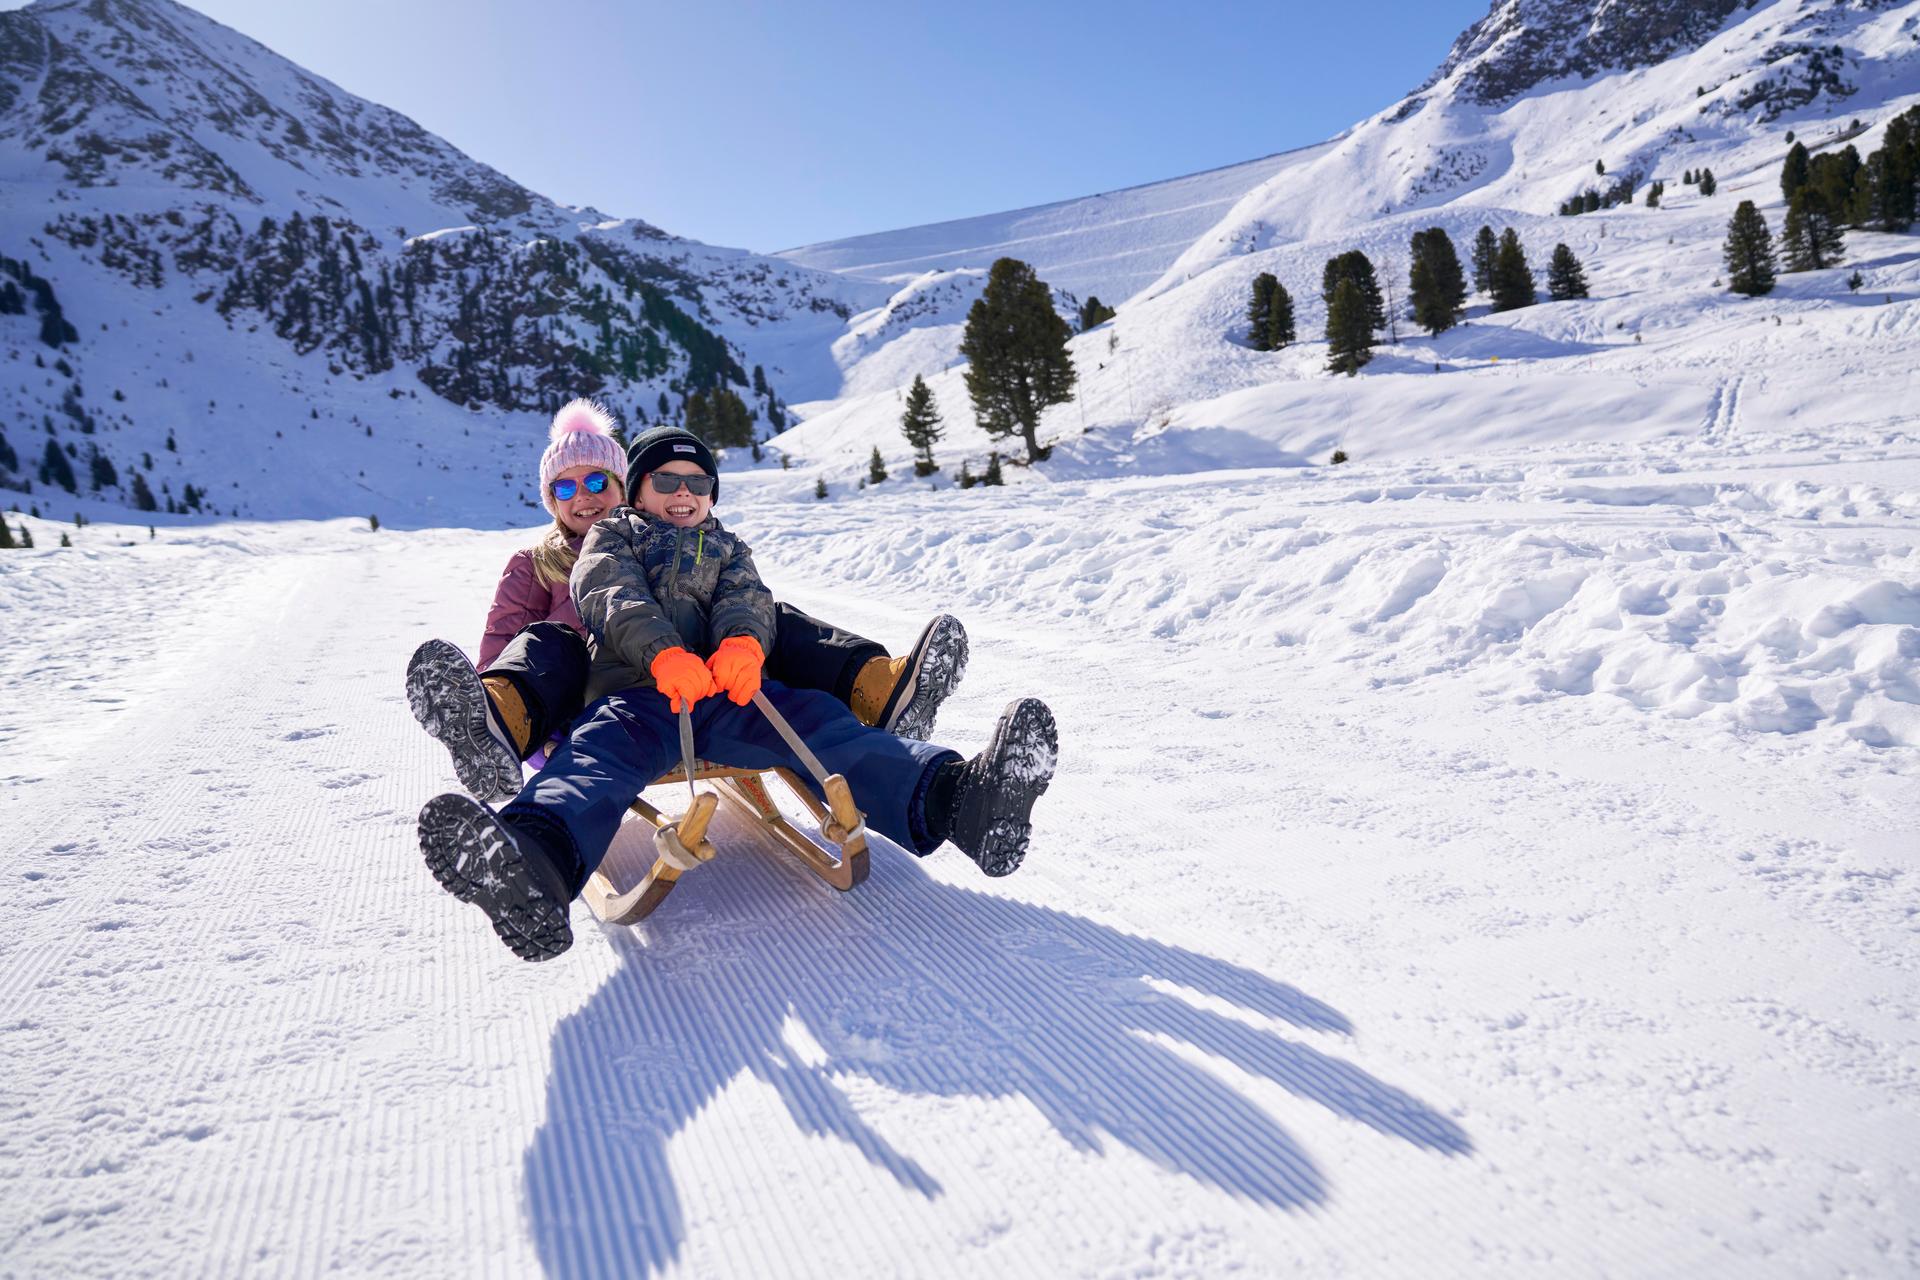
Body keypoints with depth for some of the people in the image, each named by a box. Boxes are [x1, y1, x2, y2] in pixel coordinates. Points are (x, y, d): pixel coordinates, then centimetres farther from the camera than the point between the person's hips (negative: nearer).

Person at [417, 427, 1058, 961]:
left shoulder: (727, 548, 35)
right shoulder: (611, 535, 28)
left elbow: (748, 599, 11)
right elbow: (610, 594, 3)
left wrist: (743, 643, -18)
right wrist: (664, 654, -21)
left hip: (728, 693, 2)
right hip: (635, 690, -2)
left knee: (815, 720, -26)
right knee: (598, 749, -35)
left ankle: (948, 797, -51)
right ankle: (533, 862, -69)